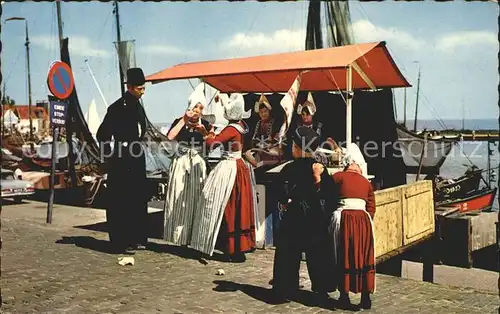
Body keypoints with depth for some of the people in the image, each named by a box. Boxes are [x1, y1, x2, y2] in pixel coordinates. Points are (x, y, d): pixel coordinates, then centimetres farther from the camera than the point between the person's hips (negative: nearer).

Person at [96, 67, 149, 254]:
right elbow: (102, 134, -11)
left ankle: (136, 239, 22)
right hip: (122, 161, -8)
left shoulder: (138, 107, 12)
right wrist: (109, 158, -7)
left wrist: (138, 145, 15)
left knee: (138, 199, 12)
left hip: (137, 158, 8)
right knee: (121, 202, -2)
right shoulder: (117, 108, -12)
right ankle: (122, 241, 5)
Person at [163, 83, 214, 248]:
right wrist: (184, 120, -14)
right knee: (179, 198, 1)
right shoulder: (179, 121, 2)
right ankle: (179, 234, 10)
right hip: (180, 163, 0)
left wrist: (204, 132, -21)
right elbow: (170, 136, -16)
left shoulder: (205, 124, 4)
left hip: (197, 164, 0)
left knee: (195, 199, 0)